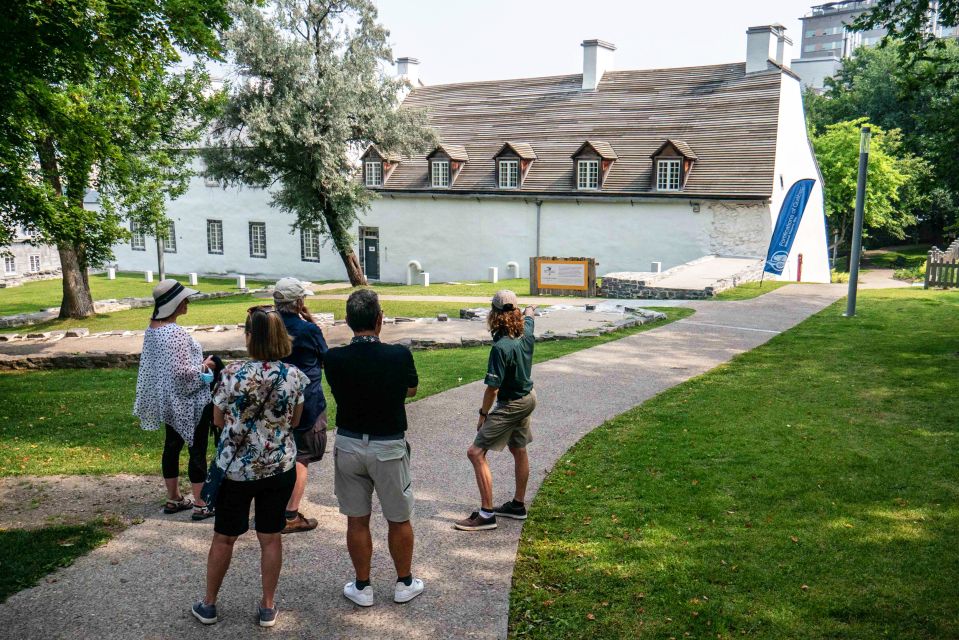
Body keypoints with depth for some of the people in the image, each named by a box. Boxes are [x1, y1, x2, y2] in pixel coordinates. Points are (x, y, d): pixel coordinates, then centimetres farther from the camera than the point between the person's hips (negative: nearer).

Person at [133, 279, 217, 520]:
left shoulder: (152, 328, 3)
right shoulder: (176, 333, -26)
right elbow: (183, 372, -27)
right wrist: (203, 366, -10)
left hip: (167, 399, 9)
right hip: (188, 401, -9)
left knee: (172, 445, 18)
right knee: (197, 450, 2)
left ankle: (173, 498, 30)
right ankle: (201, 504, 10)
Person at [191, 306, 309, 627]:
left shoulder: (232, 374, -16)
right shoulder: (294, 376, -9)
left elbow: (219, 420, -3)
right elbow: (294, 421, 4)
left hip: (236, 467, -2)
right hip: (279, 467, 2)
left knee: (224, 538, 15)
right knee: (270, 537, 14)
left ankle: (208, 605, 30)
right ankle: (268, 607, 24)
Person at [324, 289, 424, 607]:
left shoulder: (334, 359, -12)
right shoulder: (399, 355, -16)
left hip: (349, 446, 2)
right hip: (389, 447, -2)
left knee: (357, 520, 14)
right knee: (399, 520, 15)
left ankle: (362, 587, 26)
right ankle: (405, 583, 30)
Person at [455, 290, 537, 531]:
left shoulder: (501, 347, -28)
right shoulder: (526, 332, -5)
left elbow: (493, 387, -25)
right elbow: (529, 315, 22)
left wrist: (483, 414, -11)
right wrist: (529, 310, 46)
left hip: (510, 406, -9)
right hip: (528, 398, 9)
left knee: (476, 452, -7)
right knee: (519, 451, 21)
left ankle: (486, 514, -7)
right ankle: (518, 505, 37)